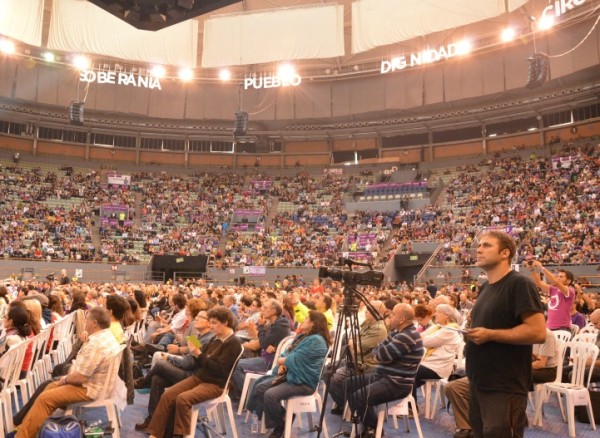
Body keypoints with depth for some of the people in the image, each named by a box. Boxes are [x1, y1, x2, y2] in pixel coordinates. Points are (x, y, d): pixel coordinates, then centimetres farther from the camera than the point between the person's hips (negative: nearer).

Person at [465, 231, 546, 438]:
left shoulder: (519, 284, -14)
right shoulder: (486, 287, 13)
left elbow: (538, 332, -22)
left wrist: (490, 335, -23)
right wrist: (471, 333, 6)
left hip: (505, 387, -9)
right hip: (479, 382, 9)